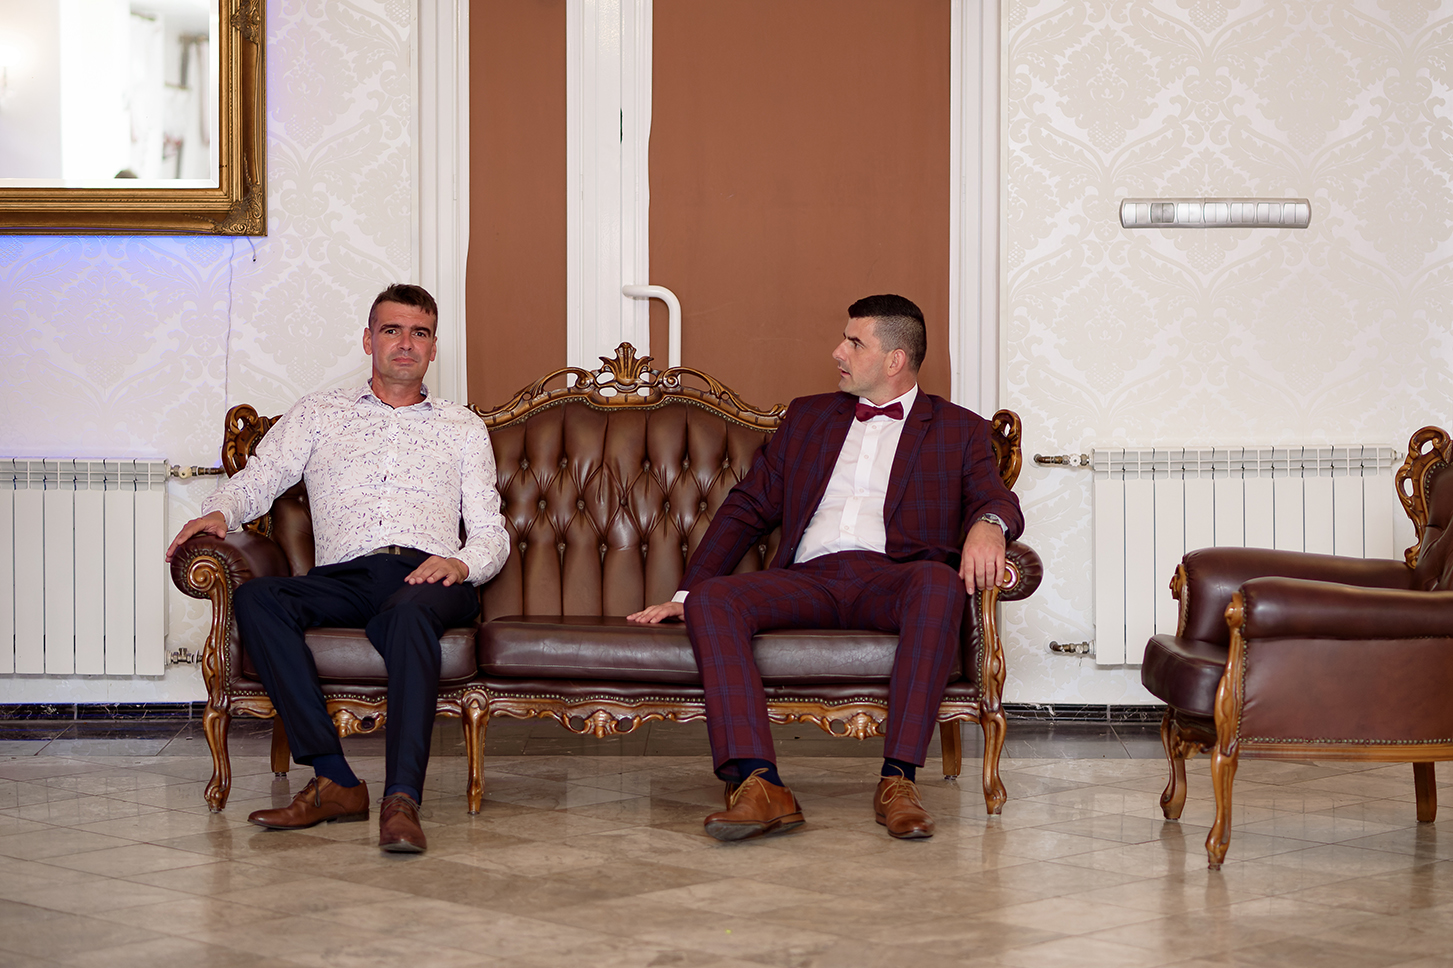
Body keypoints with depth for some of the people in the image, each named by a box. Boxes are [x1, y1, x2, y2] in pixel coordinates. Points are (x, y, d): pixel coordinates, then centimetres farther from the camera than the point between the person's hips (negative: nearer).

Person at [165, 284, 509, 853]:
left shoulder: (463, 428, 25)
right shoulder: (319, 414, 26)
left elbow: (492, 533, 17)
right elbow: (258, 480, 16)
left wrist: (462, 563, -6)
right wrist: (219, 512, -7)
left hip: (428, 577, -1)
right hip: (345, 577, 2)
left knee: (409, 612, -40)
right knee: (255, 598, -31)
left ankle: (403, 800, -51)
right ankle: (334, 782, -34)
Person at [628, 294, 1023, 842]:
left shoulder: (960, 430, 19)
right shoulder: (808, 416, 28)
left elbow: (996, 499, 3)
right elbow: (748, 508, 24)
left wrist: (988, 523, -24)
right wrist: (686, 592, 12)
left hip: (891, 580, -2)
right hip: (808, 580, 3)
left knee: (939, 582, -38)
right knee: (712, 600, -27)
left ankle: (897, 782, -37)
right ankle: (759, 787, -39)